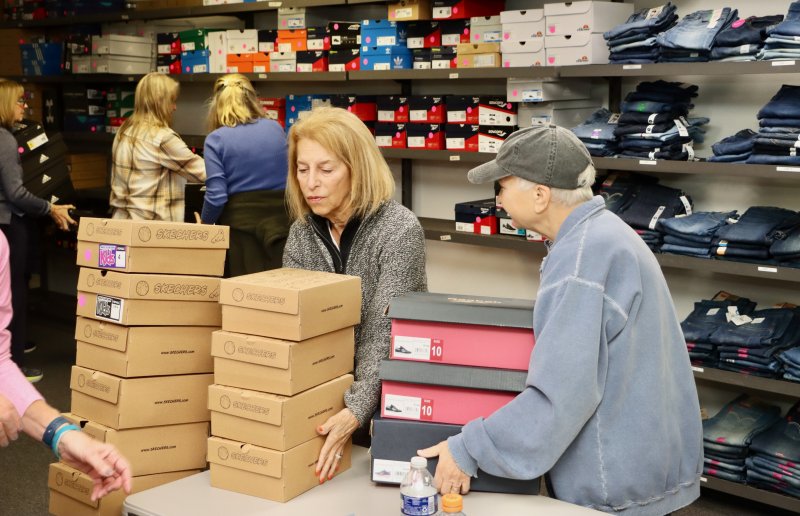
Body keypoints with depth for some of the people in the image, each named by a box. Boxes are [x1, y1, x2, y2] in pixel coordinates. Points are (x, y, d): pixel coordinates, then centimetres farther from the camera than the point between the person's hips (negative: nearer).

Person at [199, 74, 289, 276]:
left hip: (240, 223, -3)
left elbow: (217, 196, -11)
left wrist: (205, 224, 7)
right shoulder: (276, 129, 8)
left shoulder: (216, 139, -5)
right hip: (280, 221, 3)